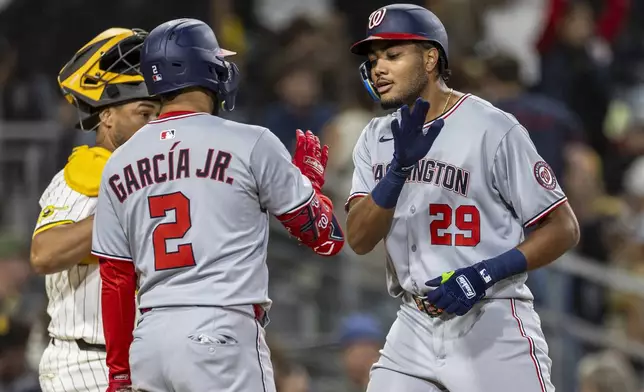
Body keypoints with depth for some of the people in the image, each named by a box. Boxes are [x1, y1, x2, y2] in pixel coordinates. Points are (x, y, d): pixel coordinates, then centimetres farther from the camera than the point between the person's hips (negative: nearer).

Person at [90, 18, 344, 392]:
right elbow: (325, 236, 5)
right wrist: (311, 175, 24)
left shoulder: (119, 165, 11)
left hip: (149, 340, 5)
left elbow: (116, 283, 13)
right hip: (222, 334, -5)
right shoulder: (251, 144, -3)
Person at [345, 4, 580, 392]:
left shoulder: (493, 128, -9)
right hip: (415, 326, 5)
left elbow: (564, 228, -7)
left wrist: (484, 275, -19)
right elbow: (359, 239, -4)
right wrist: (400, 166, -19)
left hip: (492, 326, -5)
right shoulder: (377, 138, 9)